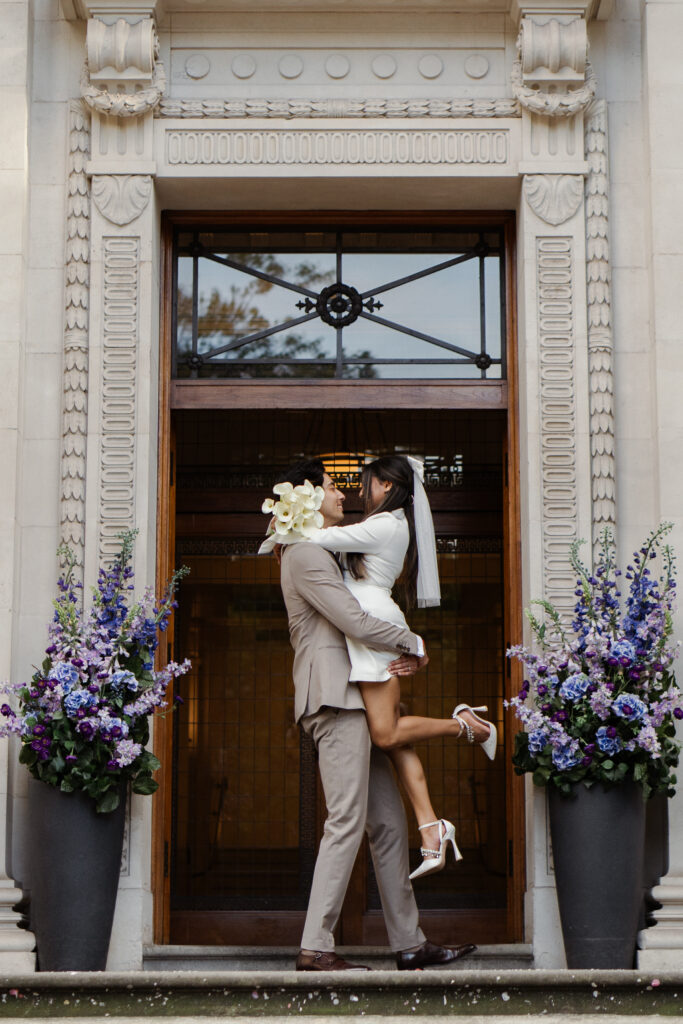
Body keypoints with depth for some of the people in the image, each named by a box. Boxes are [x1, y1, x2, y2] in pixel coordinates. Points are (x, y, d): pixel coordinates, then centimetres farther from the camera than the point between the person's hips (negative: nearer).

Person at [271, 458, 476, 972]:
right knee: (347, 821, -13)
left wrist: (404, 656, 6)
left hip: (355, 698, 11)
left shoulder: (323, 554, 25)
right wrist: (415, 644, -1)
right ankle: (316, 946, -11)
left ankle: (409, 943, 12)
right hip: (334, 697, -11)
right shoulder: (306, 555, -8)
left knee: (389, 821, 9)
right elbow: (356, 622, -15)